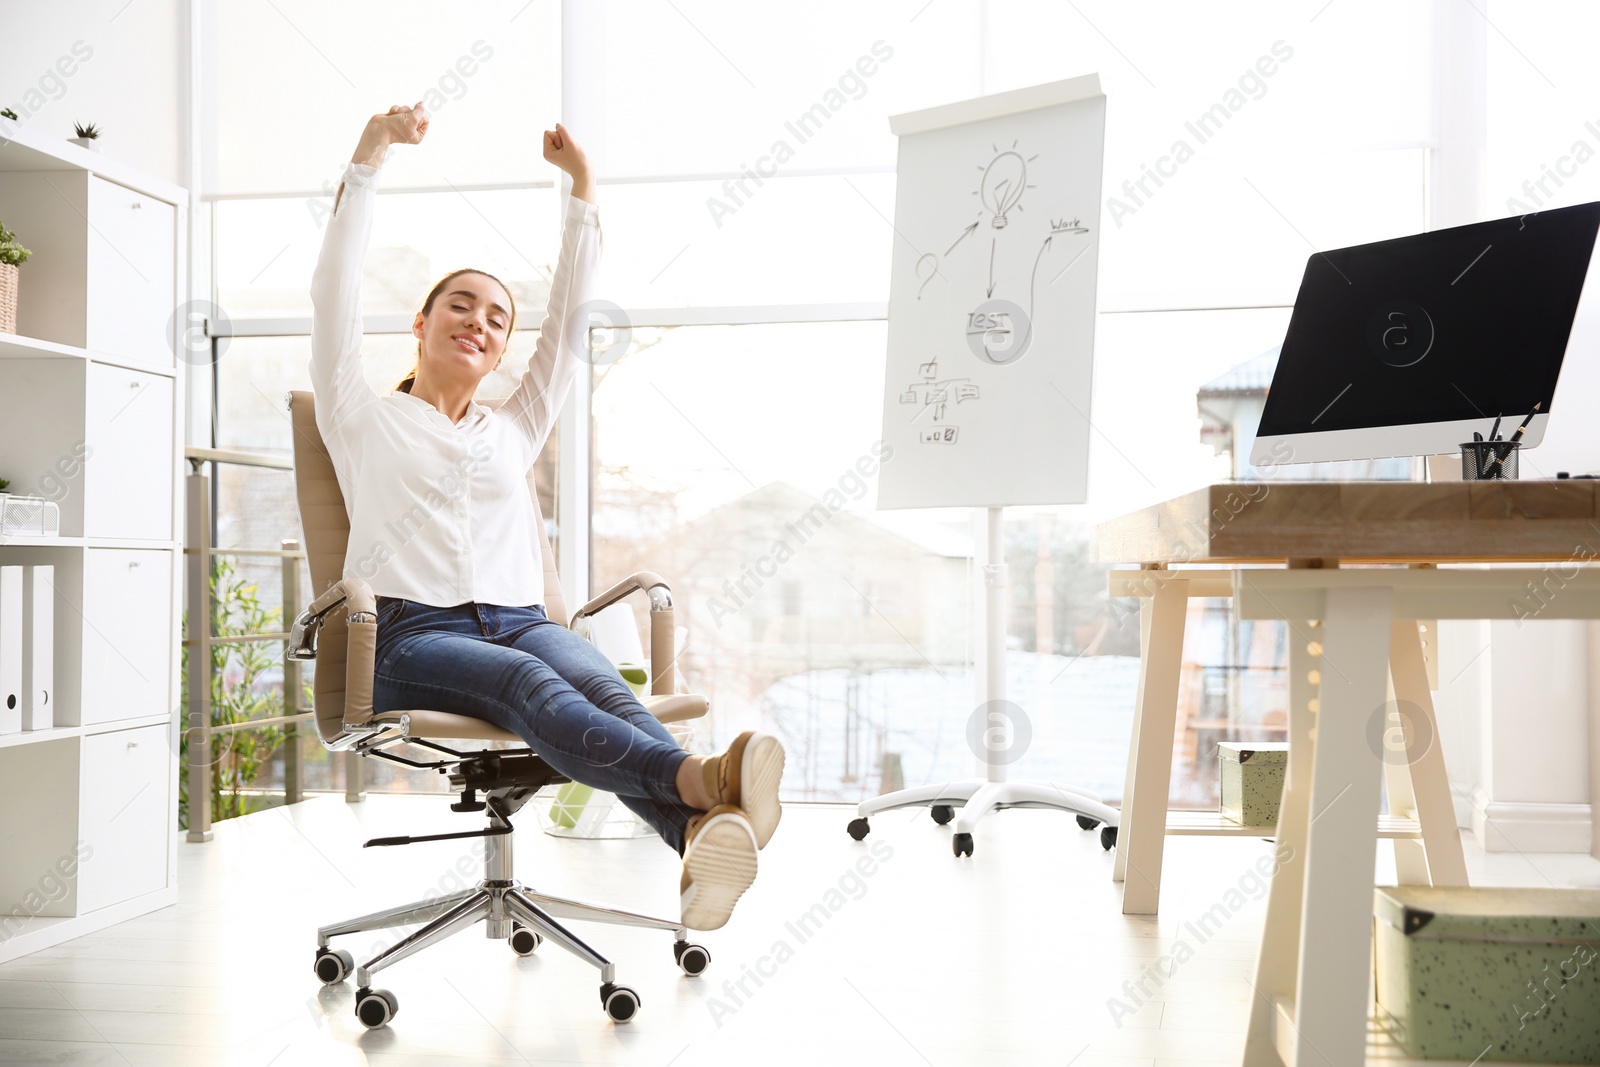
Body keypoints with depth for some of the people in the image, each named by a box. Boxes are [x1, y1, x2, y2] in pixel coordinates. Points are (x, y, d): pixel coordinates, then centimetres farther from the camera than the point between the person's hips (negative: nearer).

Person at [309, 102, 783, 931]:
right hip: (413, 633, -3)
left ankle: (700, 835, -62)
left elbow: (568, 320, 25)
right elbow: (334, 292, 9)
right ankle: (702, 783, -64)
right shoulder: (364, 420, 20)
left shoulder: (512, 431, 29)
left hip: (520, 621, 3)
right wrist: (369, 157, 4)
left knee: (599, 684, -33)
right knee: (532, 685, -37)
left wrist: (583, 188, 23)